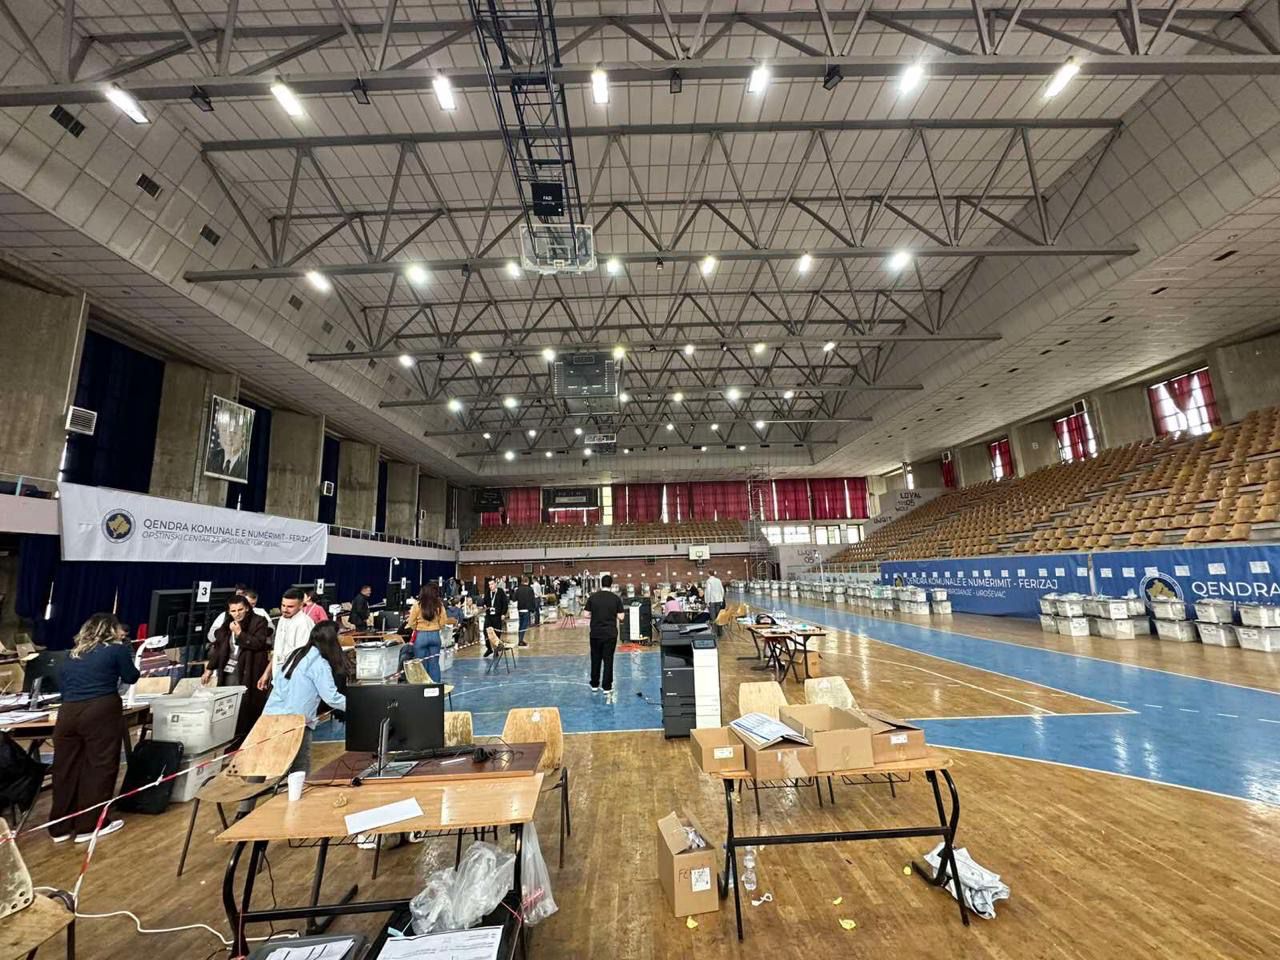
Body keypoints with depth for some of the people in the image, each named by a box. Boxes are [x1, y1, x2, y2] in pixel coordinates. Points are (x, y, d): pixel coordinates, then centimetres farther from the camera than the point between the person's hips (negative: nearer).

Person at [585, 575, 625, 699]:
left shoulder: (592, 597, -2)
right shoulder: (616, 598, -5)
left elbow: (586, 615, -2)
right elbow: (620, 617, -6)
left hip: (595, 633, 2)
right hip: (610, 633, -1)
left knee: (595, 660, 14)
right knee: (608, 660, 4)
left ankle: (594, 685, 24)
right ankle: (607, 688, 4)